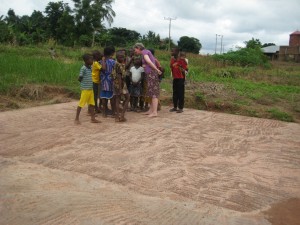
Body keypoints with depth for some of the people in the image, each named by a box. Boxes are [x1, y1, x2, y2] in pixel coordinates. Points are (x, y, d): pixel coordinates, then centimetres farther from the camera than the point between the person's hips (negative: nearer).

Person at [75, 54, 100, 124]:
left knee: (92, 104, 10)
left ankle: (93, 118, 17)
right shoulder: (83, 68, -15)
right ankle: (76, 119, 9)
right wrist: (84, 83, -2)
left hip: (91, 89, 8)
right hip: (85, 89, -8)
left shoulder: (90, 67, 8)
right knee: (81, 104, 0)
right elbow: (79, 78, -14)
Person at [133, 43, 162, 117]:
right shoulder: (146, 52, 21)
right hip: (150, 73, 10)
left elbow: (149, 61, -21)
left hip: (151, 73, -10)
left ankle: (154, 112, -8)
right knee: (152, 92, 12)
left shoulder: (144, 52, -6)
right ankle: (151, 110, 20)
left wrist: (157, 69, -18)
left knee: (154, 92, -9)